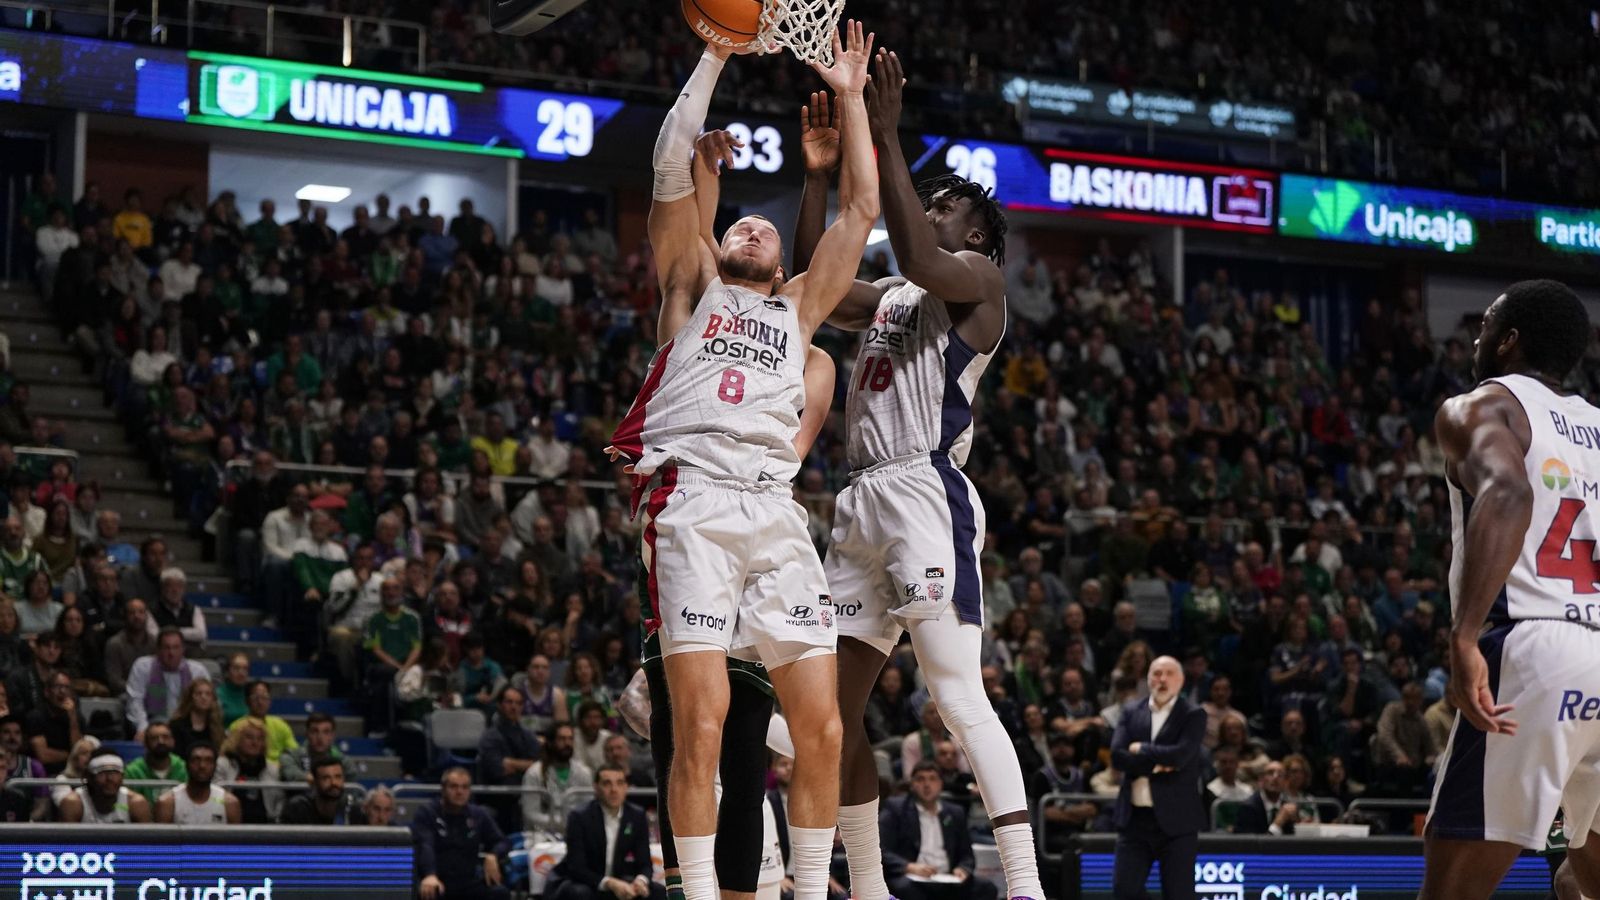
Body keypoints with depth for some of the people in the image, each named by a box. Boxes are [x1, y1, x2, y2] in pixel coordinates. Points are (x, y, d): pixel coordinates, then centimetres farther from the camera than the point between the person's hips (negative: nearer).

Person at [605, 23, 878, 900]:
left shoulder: (798, 308, 29)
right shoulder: (693, 286, 22)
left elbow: (861, 208, 24)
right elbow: (672, 167, 11)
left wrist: (849, 96, 23)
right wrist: (715, 54, 10)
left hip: (774, 508, 4)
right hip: (690, 500, -3)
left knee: (821, 727, -4)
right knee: (701, 723, -12)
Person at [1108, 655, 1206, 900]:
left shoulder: (1193, 715, -1)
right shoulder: (1131, 712, 10)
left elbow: (1180, 755, -18)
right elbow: (1117, 756, -3)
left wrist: (1141, 749, -6)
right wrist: (1158, 764, -12)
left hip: (1176, 820, -4)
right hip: (1134, 818, 4)